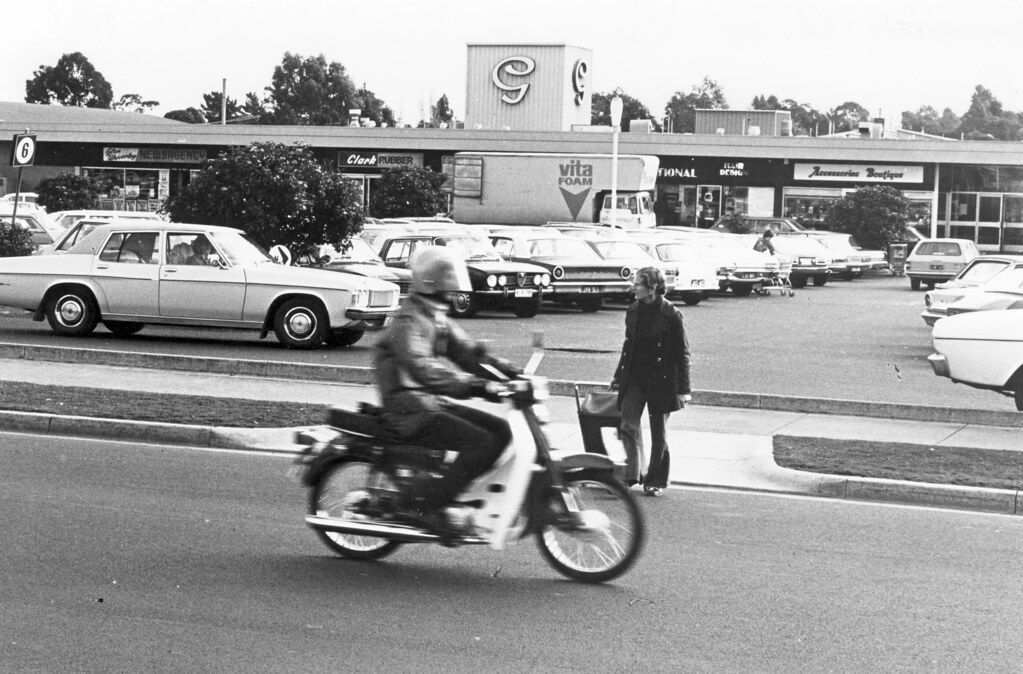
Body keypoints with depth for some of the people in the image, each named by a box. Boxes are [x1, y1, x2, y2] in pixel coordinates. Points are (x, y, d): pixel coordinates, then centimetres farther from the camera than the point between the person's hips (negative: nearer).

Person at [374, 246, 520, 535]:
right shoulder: (409, 321, -15)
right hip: (411, 411, -10)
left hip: (436, 402, 10)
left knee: (501, 431, 0)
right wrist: (473, 385, -39)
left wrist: (508, 371, -1)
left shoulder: (438, 319, 17)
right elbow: (422, 368, -30)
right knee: (483, 443, -22)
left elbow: (465, 350, 14)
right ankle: (425, 501, -16)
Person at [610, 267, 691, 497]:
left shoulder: (671, 315, -11)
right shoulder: (633, 312, 6)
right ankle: (632, 474, -8)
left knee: (658, 433, 5)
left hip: (661, 381, -4)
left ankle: (656, 480, 19)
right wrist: (618, 376, 19)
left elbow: (682, 353, -7)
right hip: (634, 379, 4)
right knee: (628, 424, -12)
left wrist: (683, 389, -9)